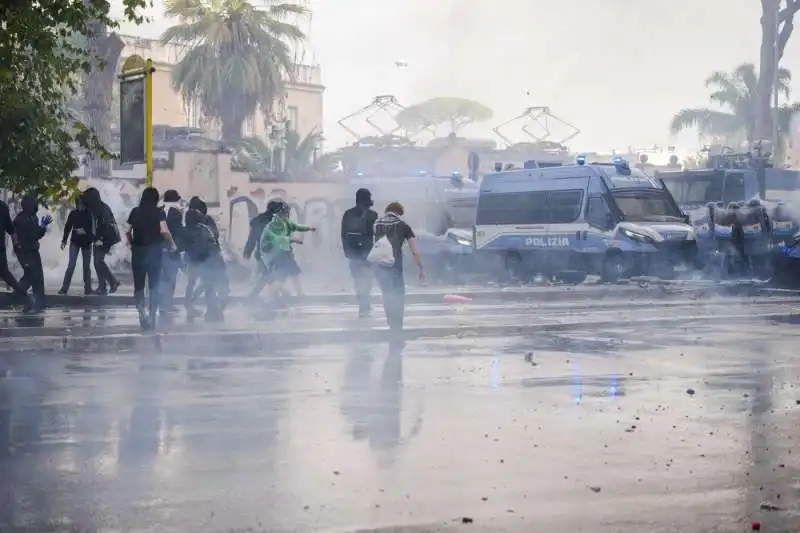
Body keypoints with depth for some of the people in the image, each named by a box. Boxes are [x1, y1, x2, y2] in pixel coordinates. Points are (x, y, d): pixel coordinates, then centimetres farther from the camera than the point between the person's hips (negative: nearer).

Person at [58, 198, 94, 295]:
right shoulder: (73, 213, 0)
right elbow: (67, 227, 4)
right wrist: (64, 240, 2)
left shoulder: (90, 213, -3)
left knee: (86, 265, 5)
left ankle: (88, 288, 10)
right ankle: (64, 288, -5)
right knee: (71, 264, -6)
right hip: (75, 241, 0)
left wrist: (85, 231, -18)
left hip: (87, 242, 0)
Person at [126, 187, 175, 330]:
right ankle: (152, 316, 7)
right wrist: (172, 243, -3)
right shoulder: (159, 212, -3)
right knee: (154, 285, 9)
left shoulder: (135, 211, 5)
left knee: (139, 285, 9)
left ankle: (141, 309, -15)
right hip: (154, 251, -1)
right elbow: (164, 231, -17)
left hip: (138, 252, 2)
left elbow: (128, 232, 3)